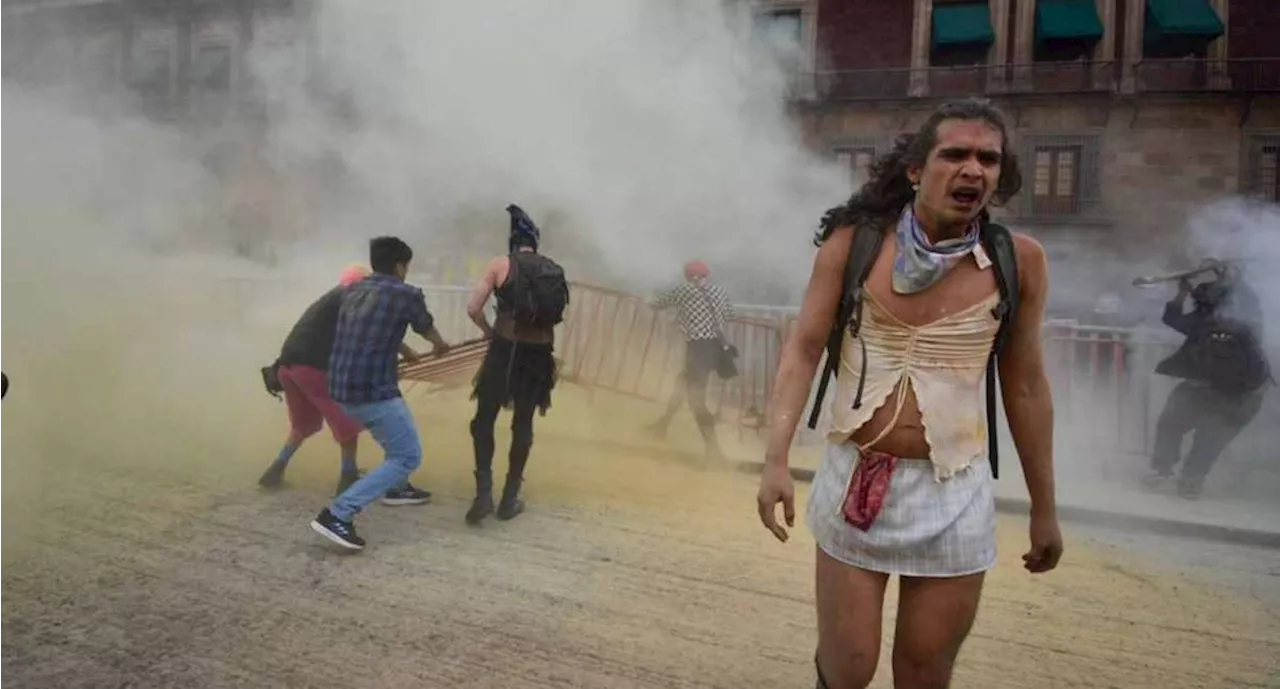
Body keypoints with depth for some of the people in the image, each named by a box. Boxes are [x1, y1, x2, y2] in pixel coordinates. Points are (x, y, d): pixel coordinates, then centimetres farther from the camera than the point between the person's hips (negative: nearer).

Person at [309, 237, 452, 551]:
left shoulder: (351, 291, 13)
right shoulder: (406, 294, -6)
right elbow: (427, 328, 14)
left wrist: (405, 351, 48)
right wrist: (440, 346, 38)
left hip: (341, 389, 8)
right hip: (373, 391, -8)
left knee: (398, 429, 31)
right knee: (408, 456, 0)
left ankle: (397, 487, 45)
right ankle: (337, 514, -10)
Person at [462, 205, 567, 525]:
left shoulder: (501, 264, -2)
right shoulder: (554, 271, 9)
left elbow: (473, 308, -8)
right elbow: (555, 316, 5)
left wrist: (489, 332, 8)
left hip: (506, 349, -3)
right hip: (539, 354, 3)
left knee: (484, 420, 10)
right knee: (523, 425, 13)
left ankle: (484, 491, -1)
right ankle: (510, 498, 18)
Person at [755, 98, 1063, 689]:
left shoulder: (1019, 261, -3)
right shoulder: (853, 241, -5)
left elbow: (1025, 387, 5)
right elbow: (803, 350, -5)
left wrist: (1043, 508, 11)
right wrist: (776, 460, -15)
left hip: (953, 494, 1)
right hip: (854, 477, 0)